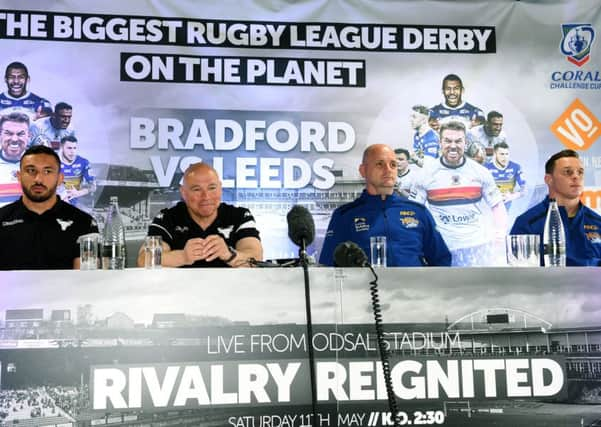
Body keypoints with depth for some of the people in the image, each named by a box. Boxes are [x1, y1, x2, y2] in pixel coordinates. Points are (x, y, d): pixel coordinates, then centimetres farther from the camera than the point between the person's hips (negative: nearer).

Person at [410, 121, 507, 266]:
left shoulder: (480, 172, 1)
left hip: (478, 247, 1)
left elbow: (497, 205, 8)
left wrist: (500, 235, -5)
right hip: (442, 249, -1)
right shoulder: (426, 174, -1)